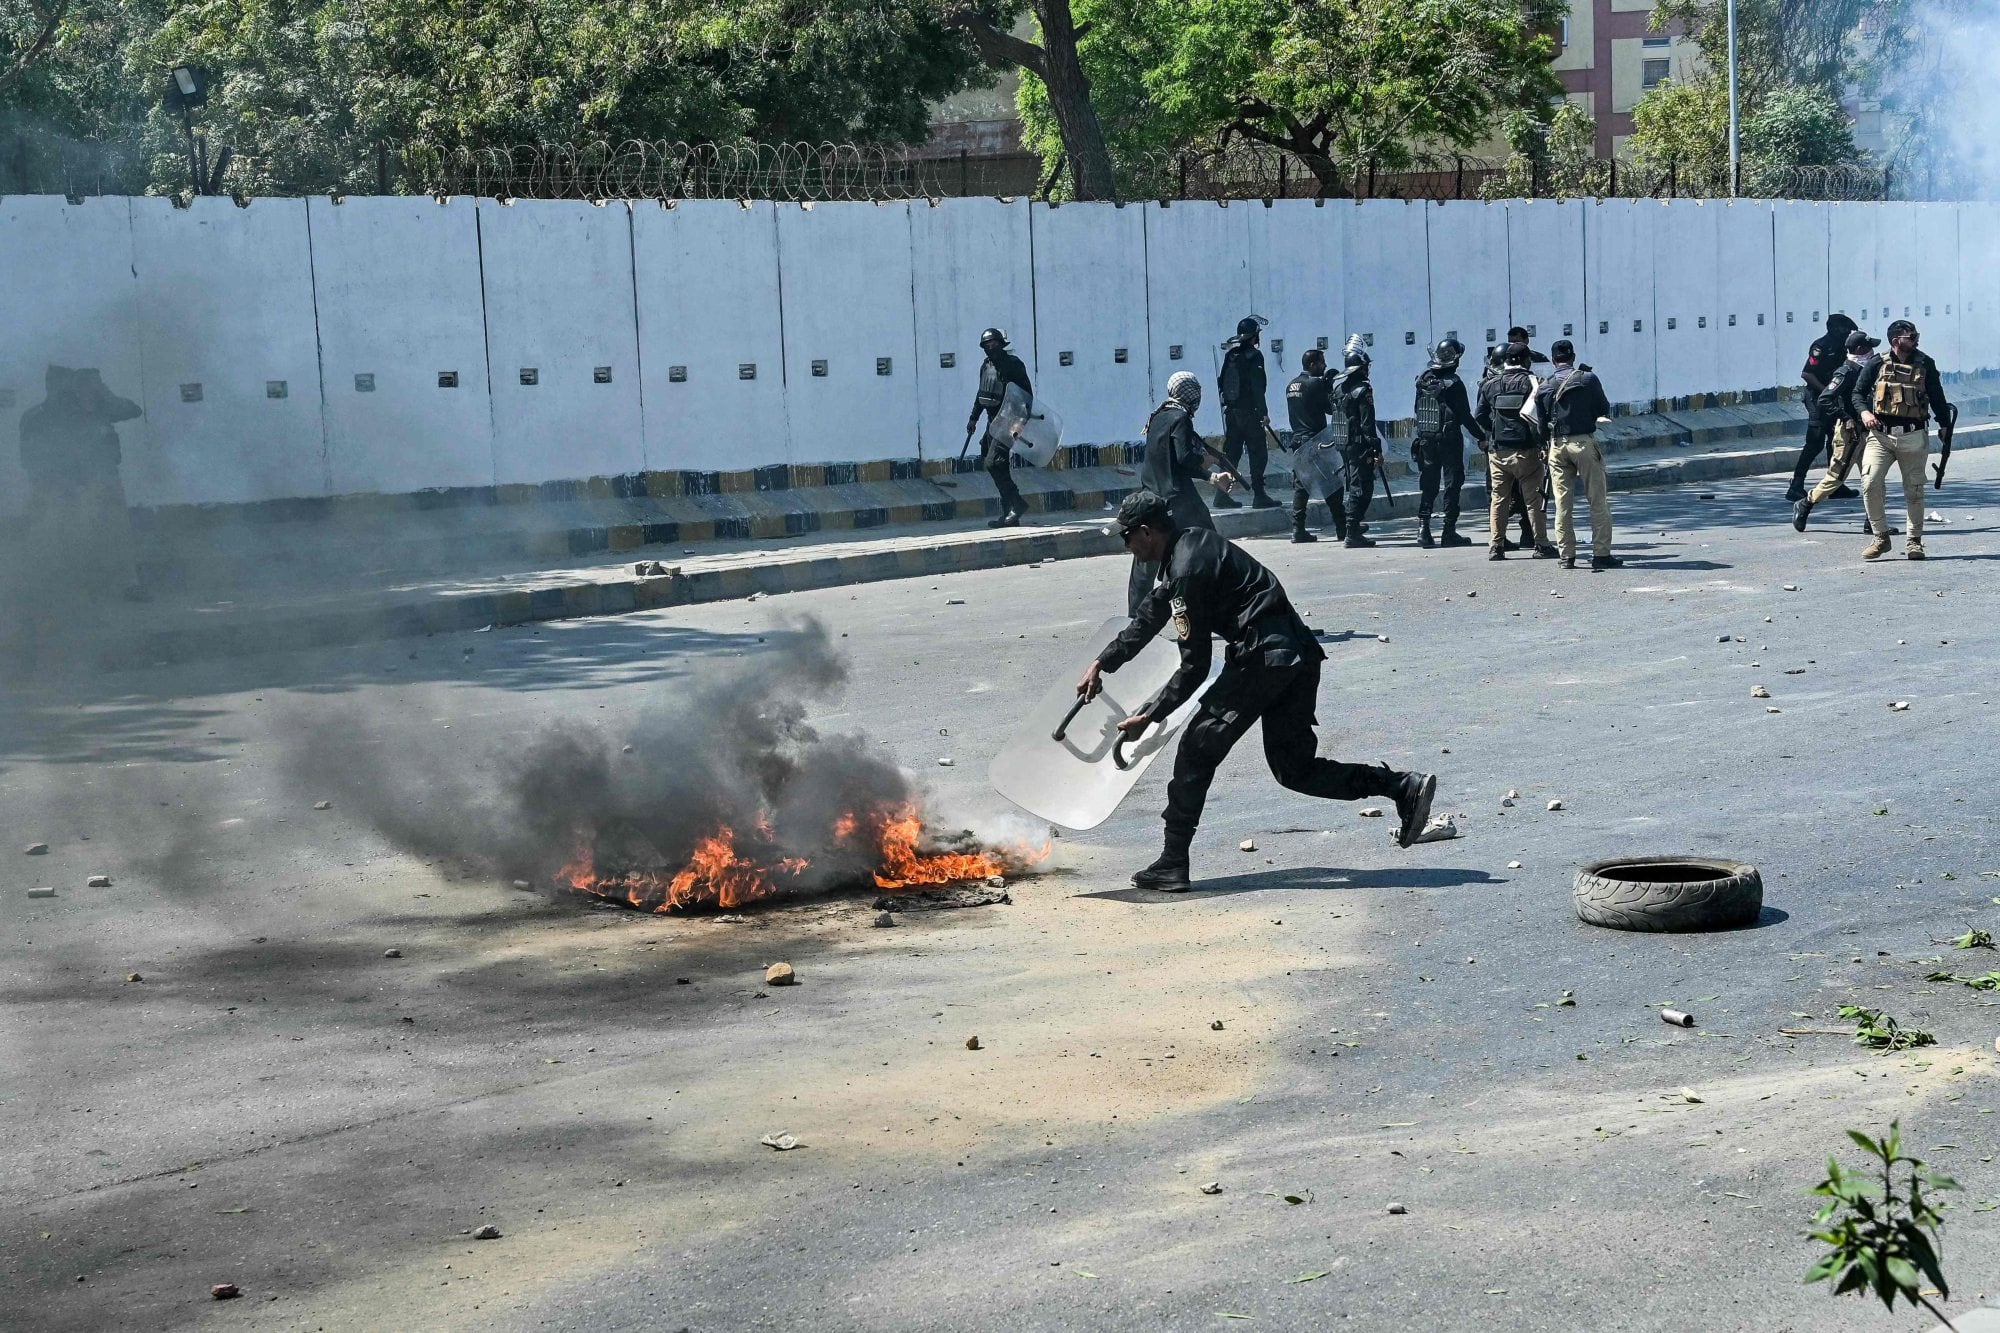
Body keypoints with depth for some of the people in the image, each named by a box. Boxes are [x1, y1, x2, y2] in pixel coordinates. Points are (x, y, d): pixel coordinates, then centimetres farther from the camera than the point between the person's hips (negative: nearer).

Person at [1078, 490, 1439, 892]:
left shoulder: (1188, 571, -13)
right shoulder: (1191, 544, 17)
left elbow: (1194, 667, -12)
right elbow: (1149, 617, 29)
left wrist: (1148, 716, -5)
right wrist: (1102, 664, 31)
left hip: (1263, 658, -10)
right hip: (1298, 654, 10)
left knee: (1197, 750, -1)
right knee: (1294, 767, 13)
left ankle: (1172, 865, 1)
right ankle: (1403, 787, 3)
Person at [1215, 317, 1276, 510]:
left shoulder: (1230, 355, 9)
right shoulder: (1254, 355, -10)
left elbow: (1222, 383, 12)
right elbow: (1257, 387, -15)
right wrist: (1264, 412, -13)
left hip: (1231, 412, 7)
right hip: (1249, 412, -7)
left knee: (1231, 453, 10)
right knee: (1257, 453, -1)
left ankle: (1222, 495, 9)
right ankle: (1258, 496, -3)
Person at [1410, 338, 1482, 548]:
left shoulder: (1423, 381, 2)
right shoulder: (1453, 383, -14)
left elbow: (1418, 412, 9)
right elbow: (1465, 416, -12)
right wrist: (1481, 437, -4)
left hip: (1426, 439, 5)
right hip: (1450, 440, -5)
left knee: (1428, 485, 10)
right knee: (1452, 485, 2)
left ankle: (1423, 528, 2)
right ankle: (1449, 532, 1)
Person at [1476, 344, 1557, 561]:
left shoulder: (1490, 384, 4)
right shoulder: (1530, 382, -6)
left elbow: (1480, 417, 8)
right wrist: (1542, 440, 2)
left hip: (1497, 451, 3)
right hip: (1525, 451, -3)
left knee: (1498, 499, 9)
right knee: (1534, 499, 3)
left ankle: (1495, 546, 7)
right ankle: (1541, 545, 6)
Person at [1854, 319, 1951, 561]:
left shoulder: (1925, 365, 6)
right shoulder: (1877, 364, 3)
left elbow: (1937, 398, 13)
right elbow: (1858, 392, 6)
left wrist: (1945, 424, 11)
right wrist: (1864, 412, -12)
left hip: (1914, 436, 1)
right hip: (1880, 435, -1)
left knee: (1914, 490, 5)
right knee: (1870, 484, -13)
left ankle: (1914, 541, 16)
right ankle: (1880, 537, 1)